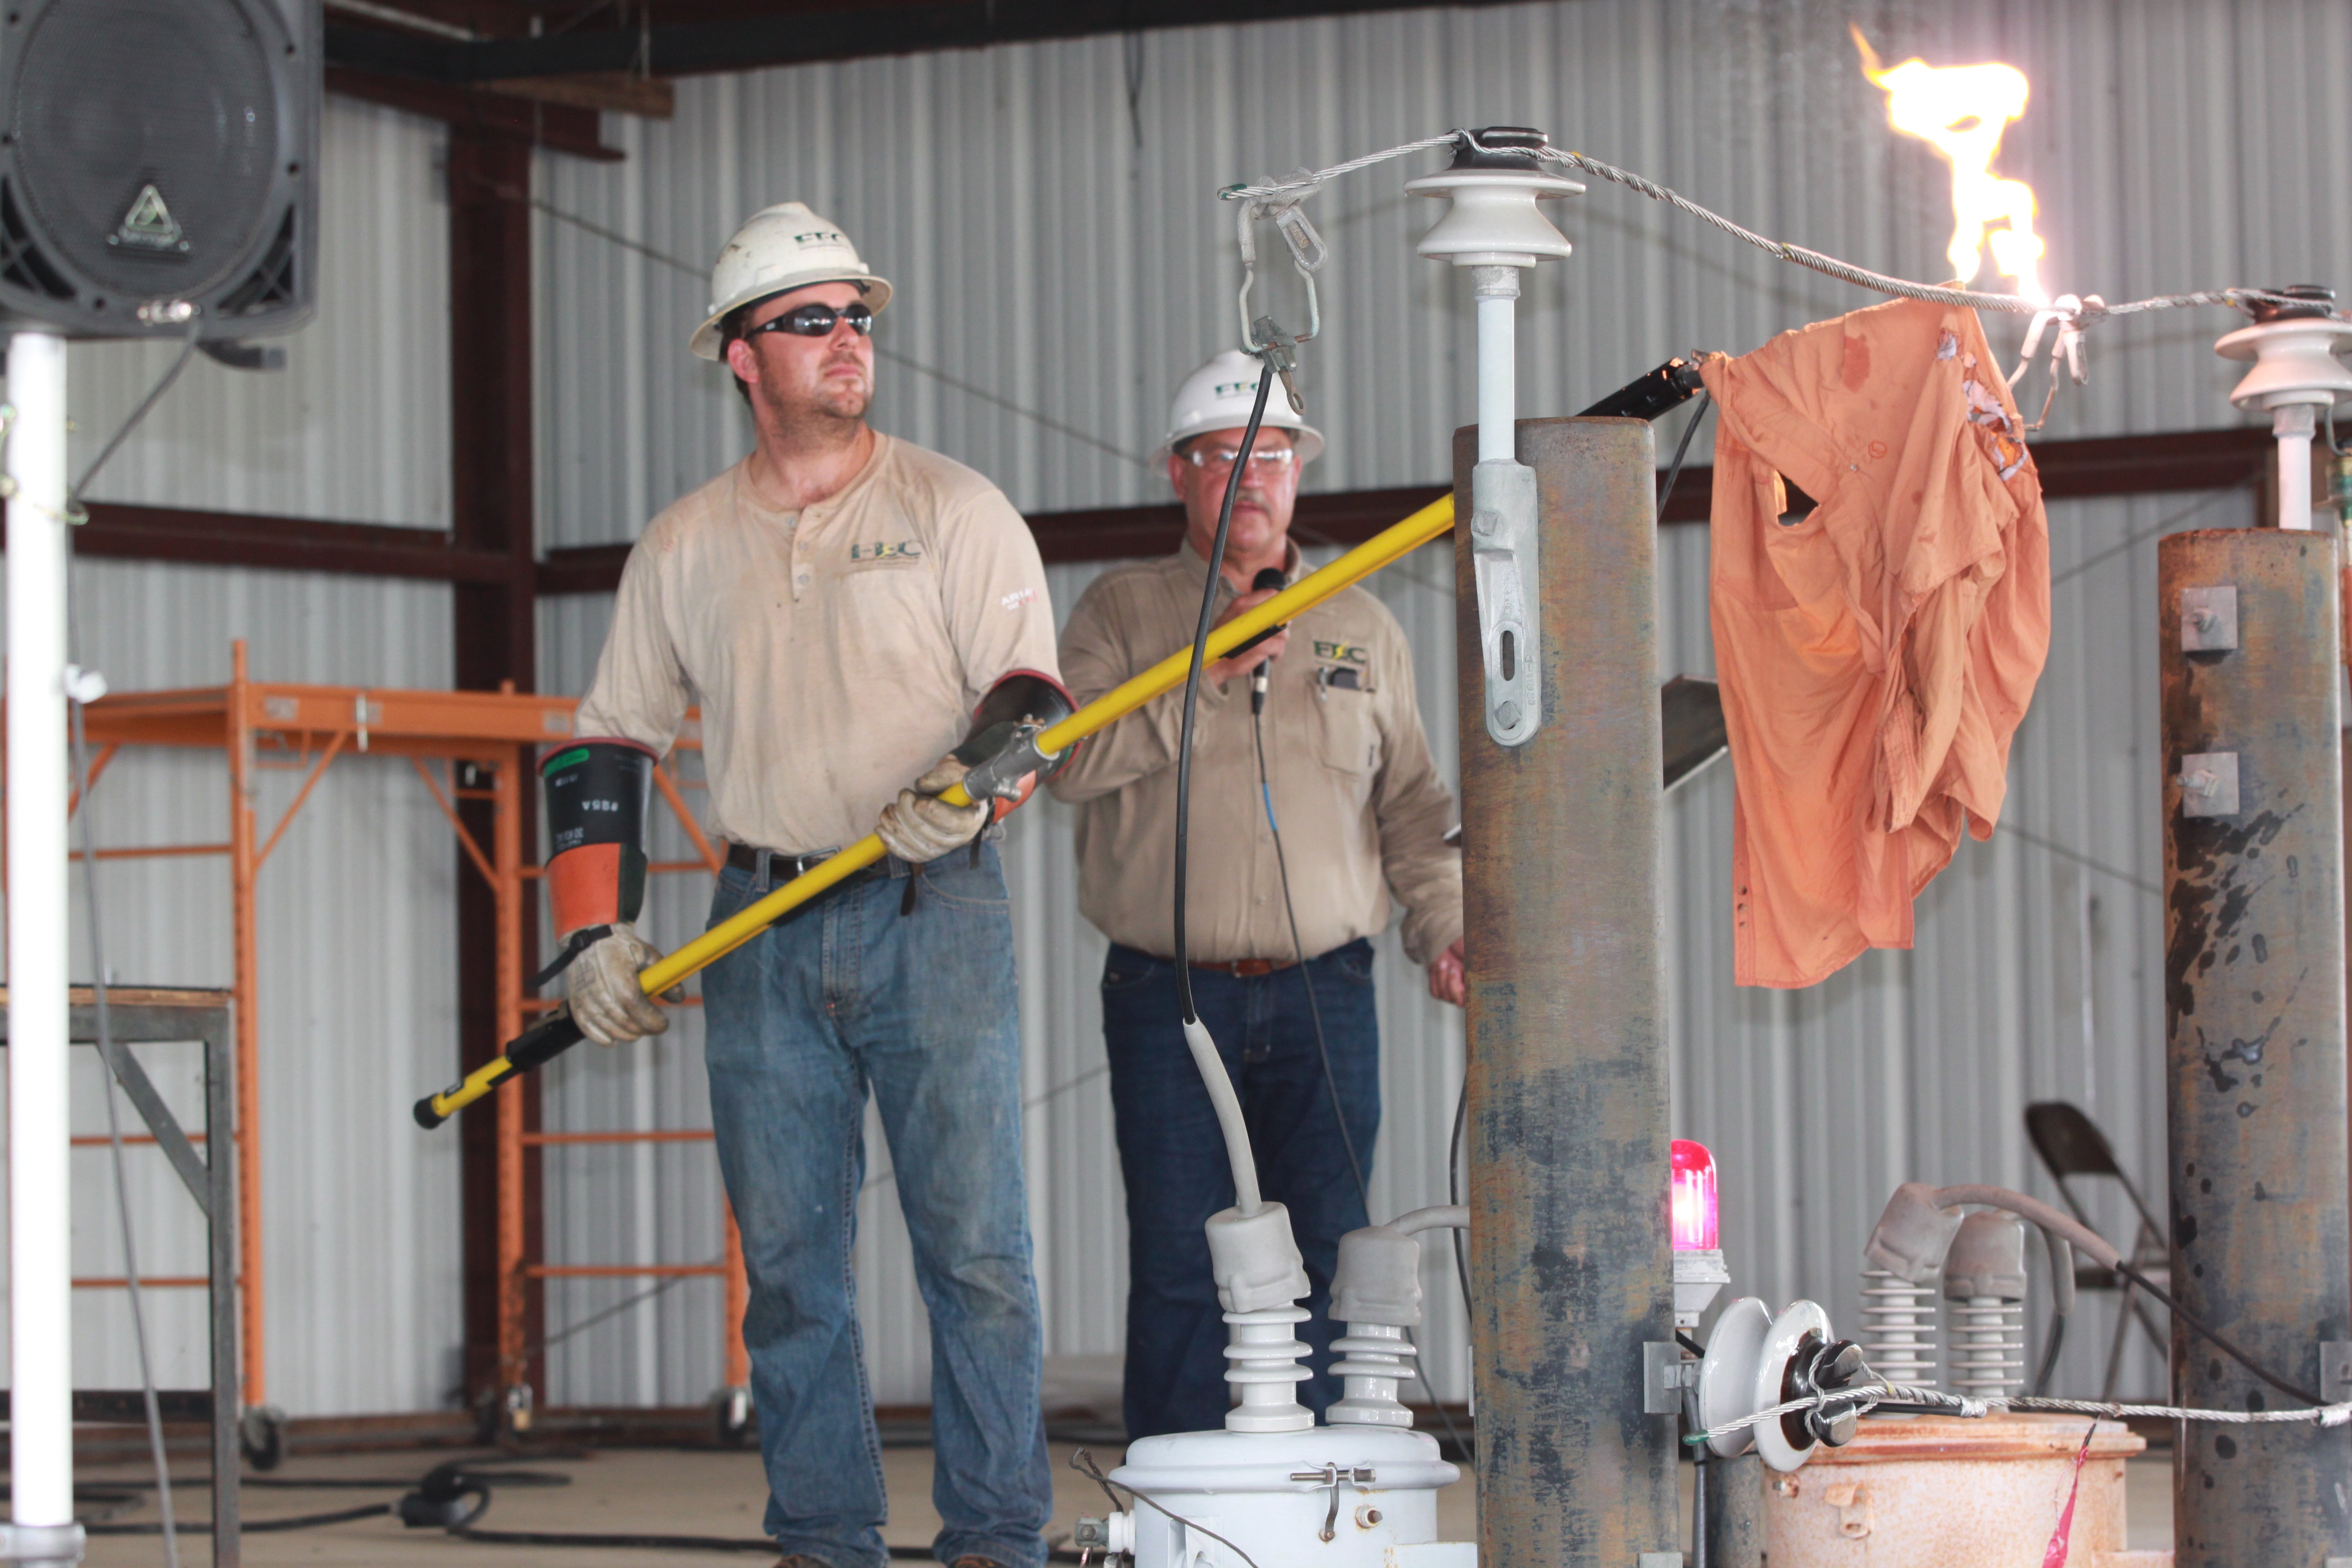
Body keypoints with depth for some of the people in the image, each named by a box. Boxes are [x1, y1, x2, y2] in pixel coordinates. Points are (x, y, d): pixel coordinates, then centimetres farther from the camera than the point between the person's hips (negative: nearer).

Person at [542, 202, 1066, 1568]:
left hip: (936, 915, -3)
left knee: (977, 1244, -6)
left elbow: (1029, 689, 0)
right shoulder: (683, 549, 12)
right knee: (788, 1257, 3)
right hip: (763, 932, 3)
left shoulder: (954, 508, 4)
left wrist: (975, 777, -22)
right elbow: (611, 744, 17)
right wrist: (597, 930, 7)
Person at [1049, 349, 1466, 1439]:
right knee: (1180, 1268, -5)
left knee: (1325, 1257, -1)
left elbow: (1411, 804, 15)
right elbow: (1071, 756, -8)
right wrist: (1212, 675, -13)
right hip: (1169, 993, -2)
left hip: (1324, 993, 2)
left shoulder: (1362, 627, 16)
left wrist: (1443, 929, 1)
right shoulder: (1121, 612, 8)